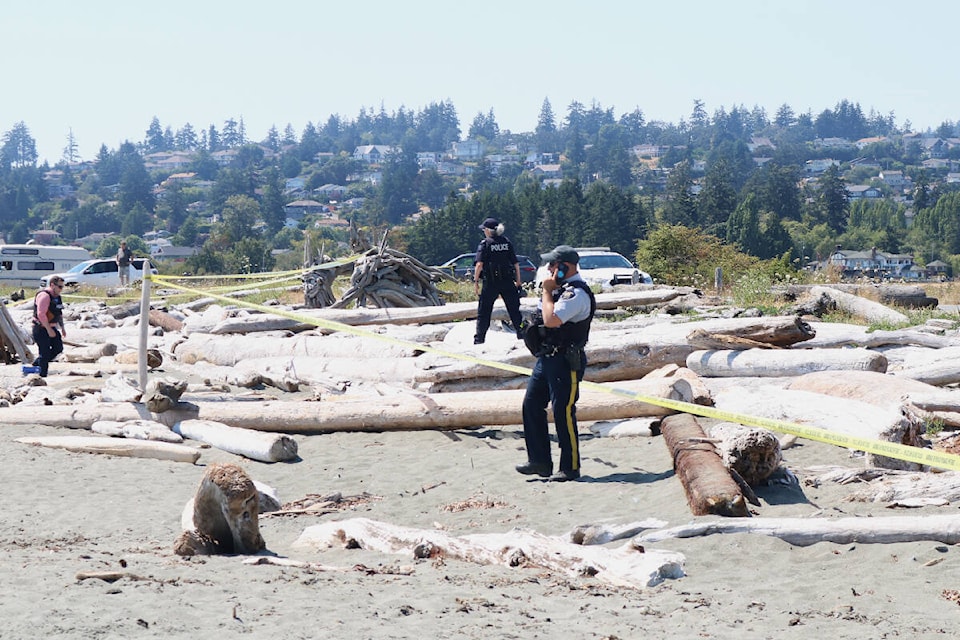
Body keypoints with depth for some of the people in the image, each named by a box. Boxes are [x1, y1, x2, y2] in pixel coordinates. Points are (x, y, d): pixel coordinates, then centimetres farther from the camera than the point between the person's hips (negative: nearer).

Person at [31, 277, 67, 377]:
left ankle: (37, 363, 22)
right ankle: (42, 376, -1)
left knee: (58, 348, 8)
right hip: (41, 329, -9)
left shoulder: (57, 297, 12)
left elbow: (59, 313, 23)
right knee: (45, 352, -7)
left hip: (51, 328, 9)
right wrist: (49, 329, -24)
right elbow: (41, 314, -25)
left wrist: (62, 327, 17)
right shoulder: (44, 296, -19)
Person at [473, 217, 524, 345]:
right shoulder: (507, 242, 6)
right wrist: (518, 281, 12)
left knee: (483, 312, 4)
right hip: (508, 282, 3)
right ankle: (522, 335, 11)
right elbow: (516, 264, 5)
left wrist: (476, 281, -11)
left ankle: (479, 339, 3)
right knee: (514, 310, 10)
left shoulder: (485, 243, -5)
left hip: (490, 283, -3)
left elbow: (479, 264, -15)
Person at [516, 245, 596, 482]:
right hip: (547, 356, 10)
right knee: (531, 405, 10)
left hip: (566, 361, -10)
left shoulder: (576, 293, -18)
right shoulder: (562, 289, 14)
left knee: (563, 412, -5)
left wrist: (547, 291, -17)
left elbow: (551, 320, -27)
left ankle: (570, 467, 4)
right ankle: (540, 461, 17)